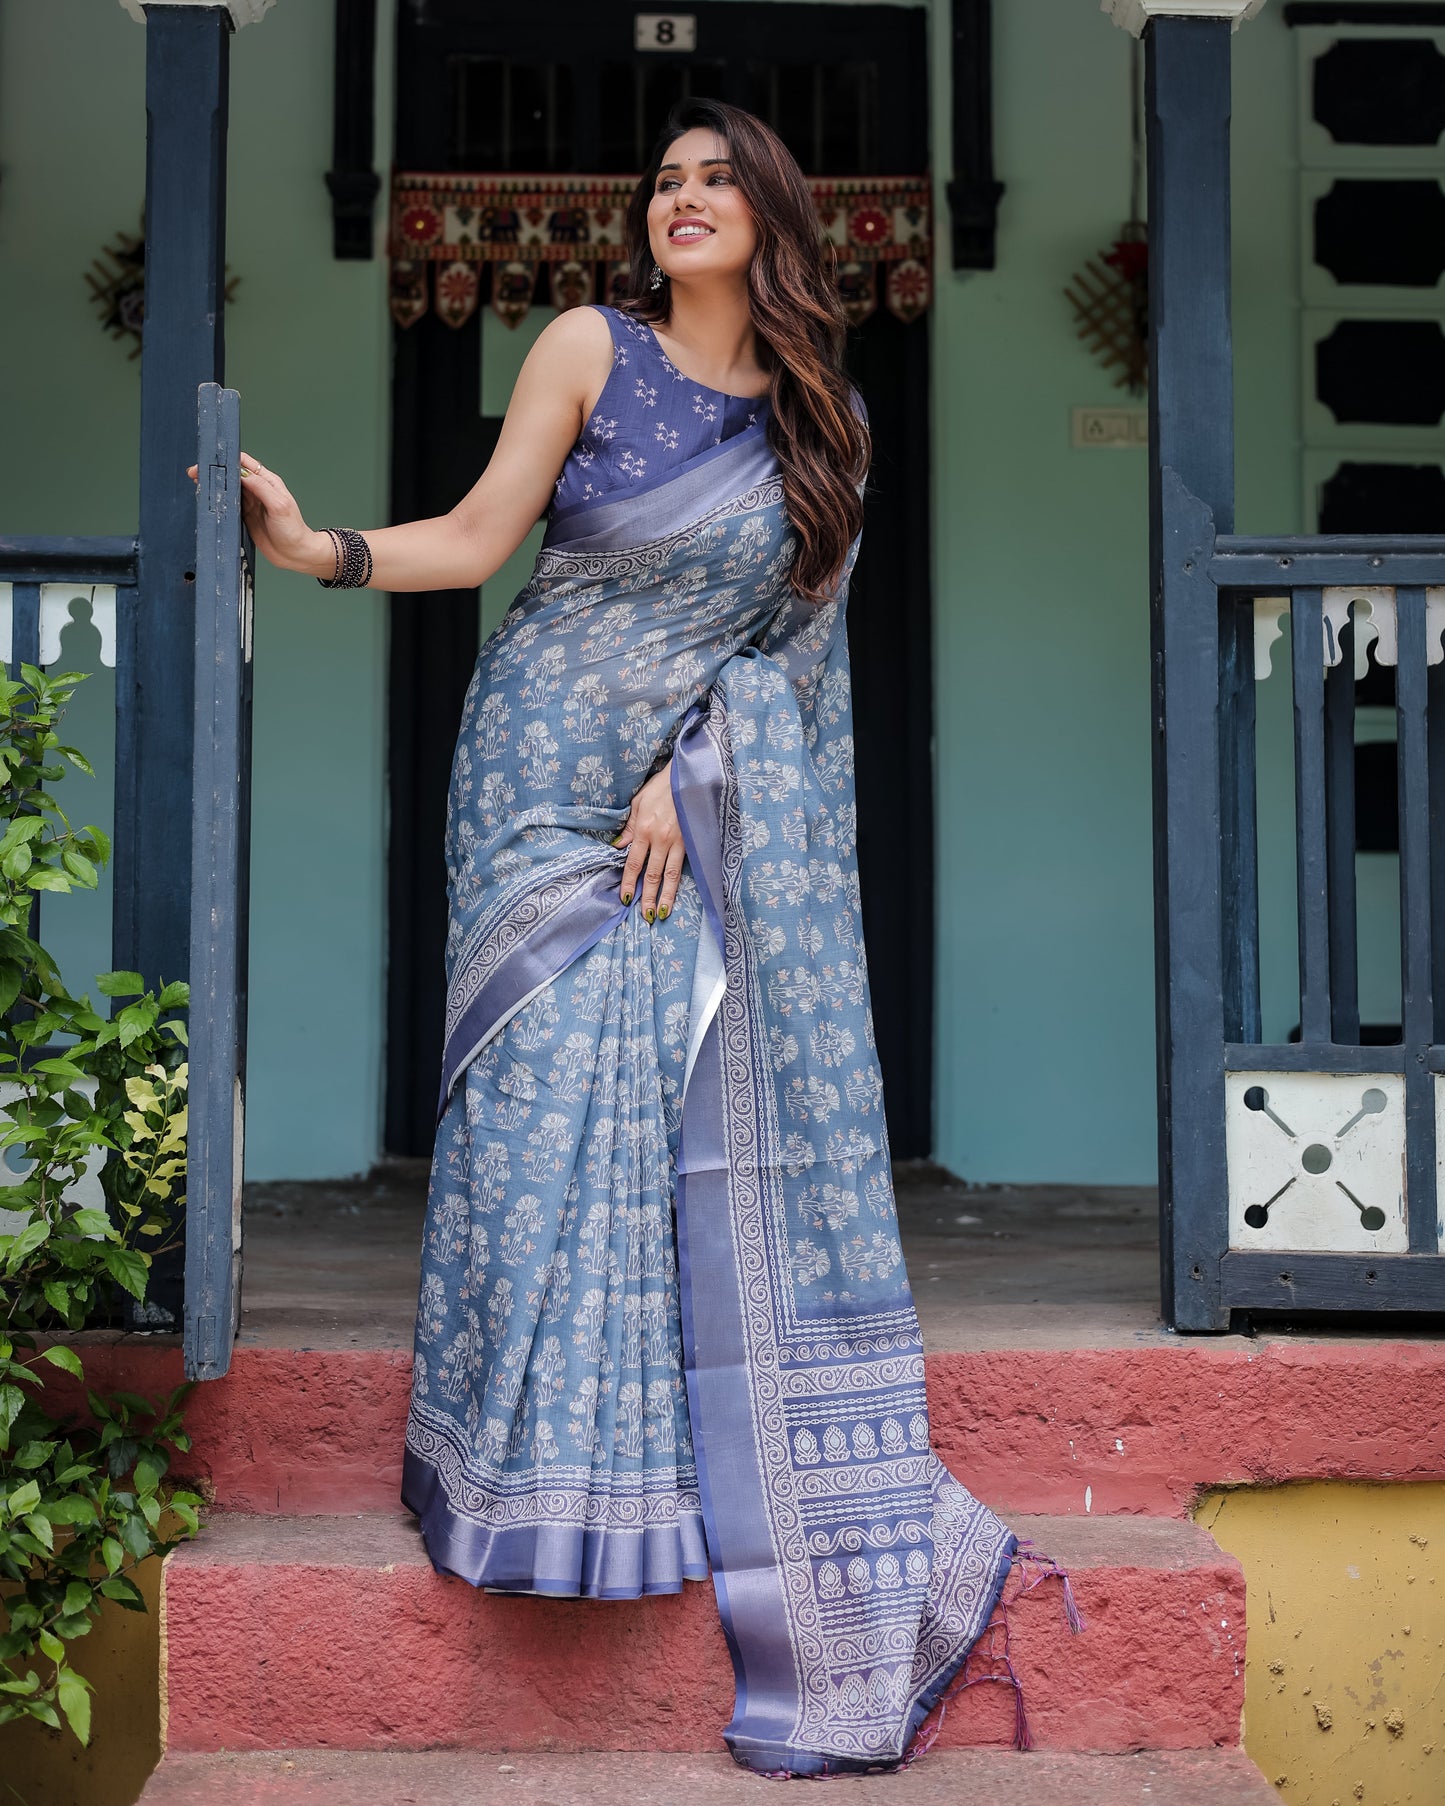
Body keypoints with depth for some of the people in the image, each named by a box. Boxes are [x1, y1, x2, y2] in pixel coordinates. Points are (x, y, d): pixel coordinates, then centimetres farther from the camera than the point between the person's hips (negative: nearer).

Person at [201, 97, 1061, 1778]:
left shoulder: (821, 420, 8)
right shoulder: (591, 349, 0)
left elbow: (780, 630, 5)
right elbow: (475, 538, -2)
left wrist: (693, 774, -7)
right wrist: (317, 545, -15)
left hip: (715, 805, 2)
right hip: (553, 774, -2)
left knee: (723, 1116, -3)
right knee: (559, 1099, -8)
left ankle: (753, 1498, 5)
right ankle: (546, 1471, 3)